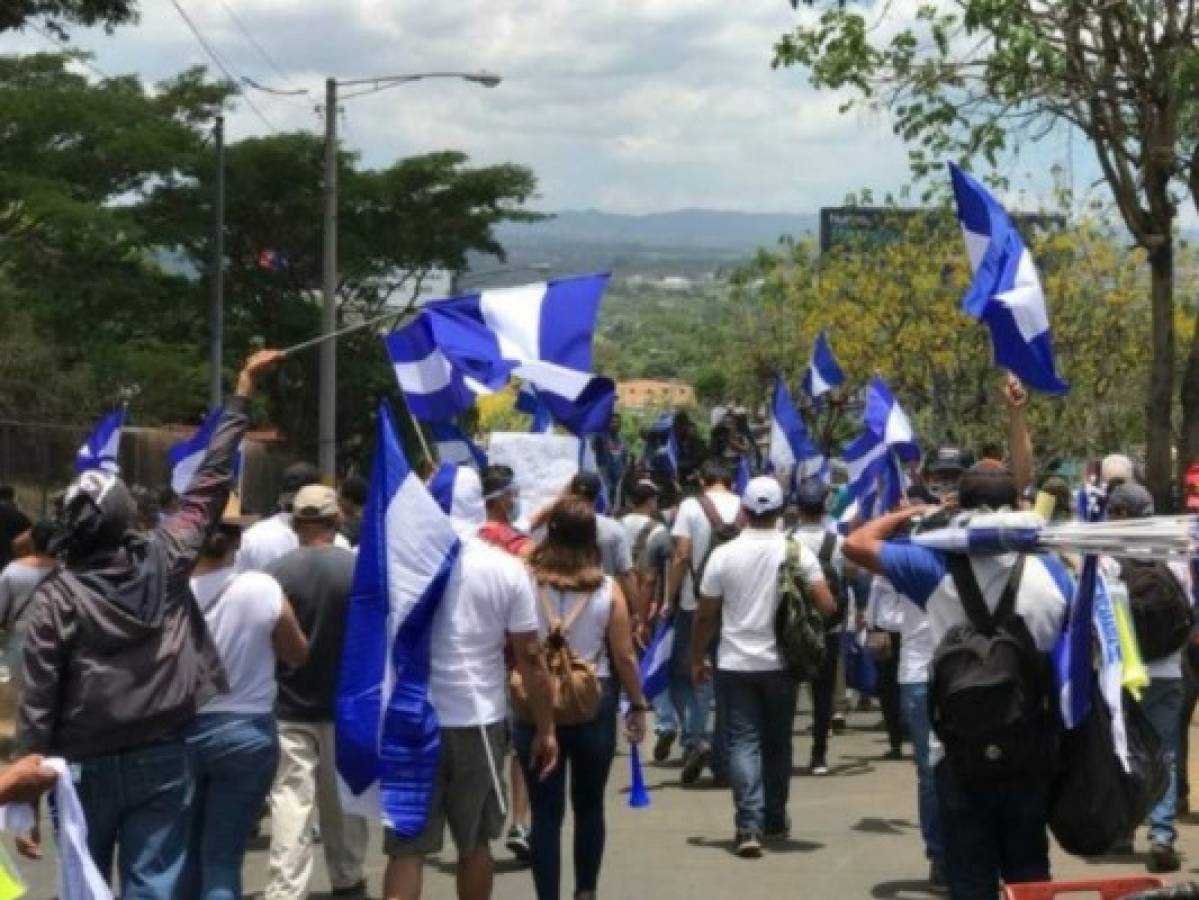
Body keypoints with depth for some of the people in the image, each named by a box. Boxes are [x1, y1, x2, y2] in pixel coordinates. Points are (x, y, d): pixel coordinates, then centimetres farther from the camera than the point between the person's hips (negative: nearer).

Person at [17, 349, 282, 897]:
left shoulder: (55, 595, -10)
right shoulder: (165, 560, -4)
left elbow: (39, 698, -11)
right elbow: (210, 482, 5)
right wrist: (243, 389, 14)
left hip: (87, 766, -1)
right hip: (163, 758, 1)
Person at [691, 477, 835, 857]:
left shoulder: (724, 554, -6)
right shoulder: (797, 551, -5)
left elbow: (705, 615, -2)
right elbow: (827, 606, -9)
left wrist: (697, 659, 11)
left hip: (736, 664, -1)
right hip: (781, 664, 1)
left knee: (743, 741, 0)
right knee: (777, 743, 15)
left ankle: (749, 826, -14)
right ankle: (775, 821, 25)